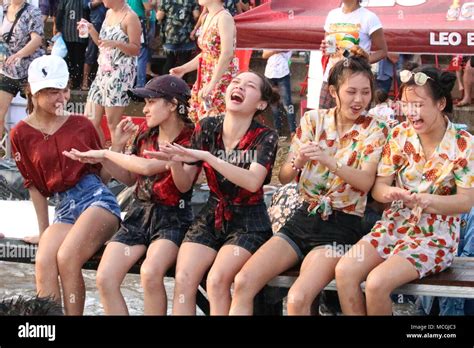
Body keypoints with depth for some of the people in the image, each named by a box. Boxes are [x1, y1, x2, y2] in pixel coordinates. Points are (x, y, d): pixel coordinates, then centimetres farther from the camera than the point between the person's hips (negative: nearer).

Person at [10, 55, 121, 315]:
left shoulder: (81, 125, 10)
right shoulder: (22, 134, 8)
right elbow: (35, 187, 10)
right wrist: (44, 233, 8)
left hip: (96, 197, -1)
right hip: (63, 209, 1)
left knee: (67, 256, -28)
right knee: (44, 261, -27)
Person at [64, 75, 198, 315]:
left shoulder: (190, 141, -12)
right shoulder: (145, 132, 9)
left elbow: (147, 167, -25)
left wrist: (105, 154, -14)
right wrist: (117, 147, 2)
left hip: (172, 218, -6)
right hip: (139, 213, 6)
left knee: (150, 273, -35)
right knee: (105, 278, -16)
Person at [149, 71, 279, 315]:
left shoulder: (266, 137, -11)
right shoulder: (207, 128, -1)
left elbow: (253, 182, -28)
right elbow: (185, 184, 5)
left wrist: (206, 156, -32)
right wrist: (175, 161, -18)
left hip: (248, 223, -4)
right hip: (211, 216, 4)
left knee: (217, 280, -27)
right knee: (183, 279, -20)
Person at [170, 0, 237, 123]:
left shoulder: (224, 18, -16)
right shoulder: (208, 17, 12)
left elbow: (227, 54, -25)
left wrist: (212, 84, -28)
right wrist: (183, 69, 14)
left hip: (221, 80, -9)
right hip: (206, 79, 9)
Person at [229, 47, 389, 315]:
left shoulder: (374, 130, -2)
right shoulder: (313, 120, 5)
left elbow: (366, 182, -16)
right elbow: (284, 177, 4)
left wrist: (329, 161, -32)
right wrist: (298, 162, -19)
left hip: (341, 225, -4)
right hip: (303, 219, 4)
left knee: (298, 298, -29)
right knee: (243, 282, -17)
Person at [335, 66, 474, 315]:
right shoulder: (399, 135, 0)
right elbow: (378, 188, 1)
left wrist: (427, 200, -30)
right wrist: (390, 193, -24)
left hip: (435, 236, -5)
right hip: (394, 226, 5)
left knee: (377, 282, -27)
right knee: (344, 271, -20)